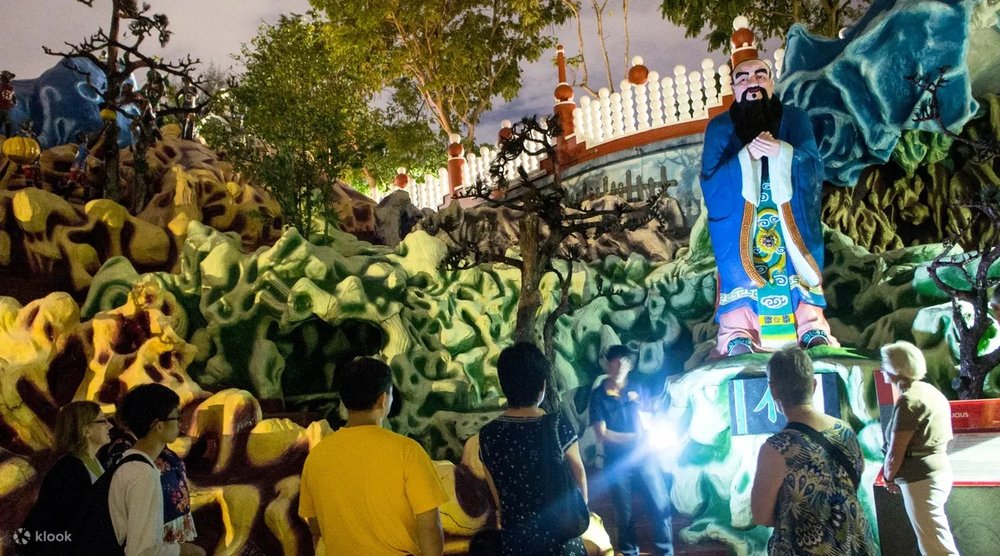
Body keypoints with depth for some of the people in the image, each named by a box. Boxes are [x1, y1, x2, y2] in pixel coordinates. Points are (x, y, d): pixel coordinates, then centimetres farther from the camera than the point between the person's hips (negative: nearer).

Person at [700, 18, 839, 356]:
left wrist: (783, 152, -26)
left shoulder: (794, 119, 10)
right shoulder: (719, 128, 7)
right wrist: (746, 156, -23)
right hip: (739, 231, -1)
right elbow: (710, 184, -6)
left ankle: (814, 331, -18)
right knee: (739, 281, -18)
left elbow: (813, 168, -5)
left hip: (791, 227, 1)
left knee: (795, 274, -16)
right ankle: (738, 337, -22)